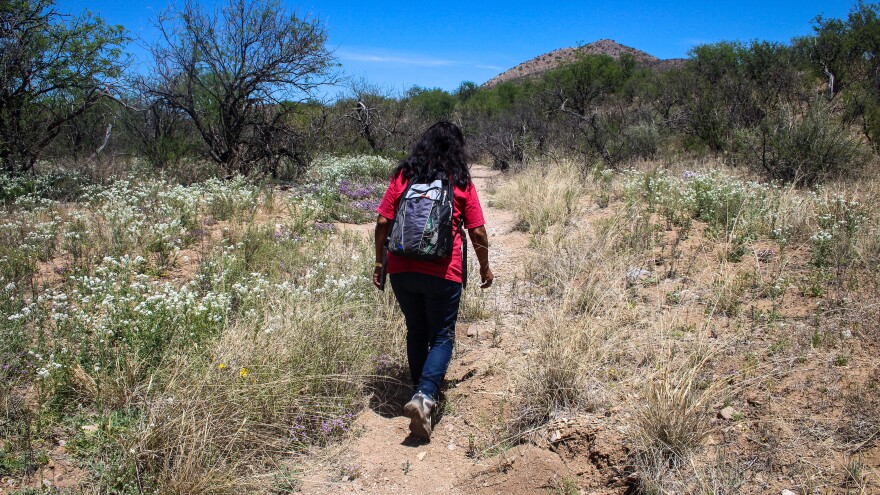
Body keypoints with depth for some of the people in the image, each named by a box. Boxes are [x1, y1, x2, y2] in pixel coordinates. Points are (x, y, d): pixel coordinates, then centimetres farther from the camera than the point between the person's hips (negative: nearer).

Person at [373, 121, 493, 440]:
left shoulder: (402, 177, 5)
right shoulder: (462, 184, 0)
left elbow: (382, 223, 1)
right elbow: (477, 233, 1)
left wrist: (379, 263, 11)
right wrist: (485, 268, 14)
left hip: (401, 270, 3)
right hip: (442, 274, -3)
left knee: (416, 332, 20)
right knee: (442, 337, 8)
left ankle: (422, 393, 30)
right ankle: (425, 395, -12)